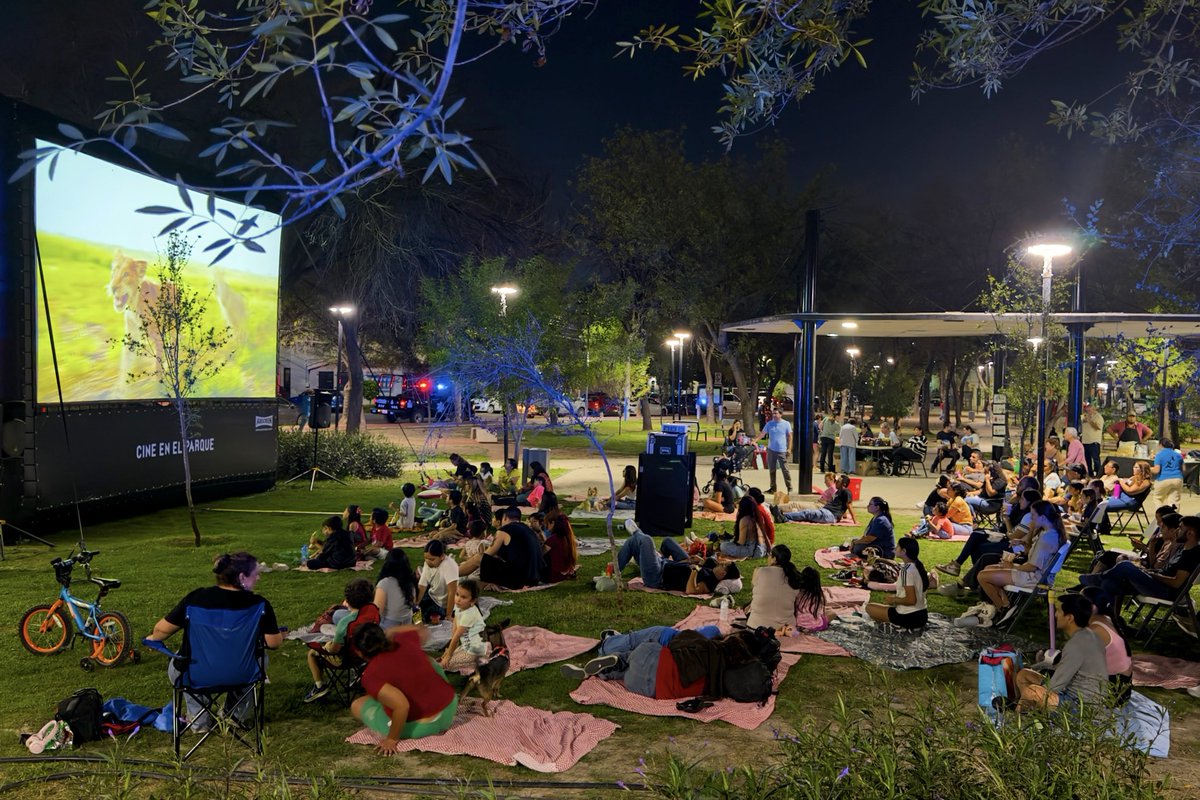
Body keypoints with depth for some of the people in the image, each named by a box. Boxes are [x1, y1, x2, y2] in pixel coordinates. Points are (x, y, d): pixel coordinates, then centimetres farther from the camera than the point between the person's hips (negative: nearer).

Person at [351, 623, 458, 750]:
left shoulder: (371, 675, -17)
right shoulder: (404, 641, -2)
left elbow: (401, 705, -29)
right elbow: (420, 630, 23)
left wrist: (392, 739, -17)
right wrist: (391, 632, 31)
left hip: (417, 727, -4)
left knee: (357, 705, 13)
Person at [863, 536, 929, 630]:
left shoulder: (906, 570, -22)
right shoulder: (918, 565, 5)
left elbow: (911, 600, -25)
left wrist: (894, 600, -10)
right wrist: (896, 597, 12)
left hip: (909, 617, -9)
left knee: (869, 607, 3)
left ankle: (902, 625, 1)